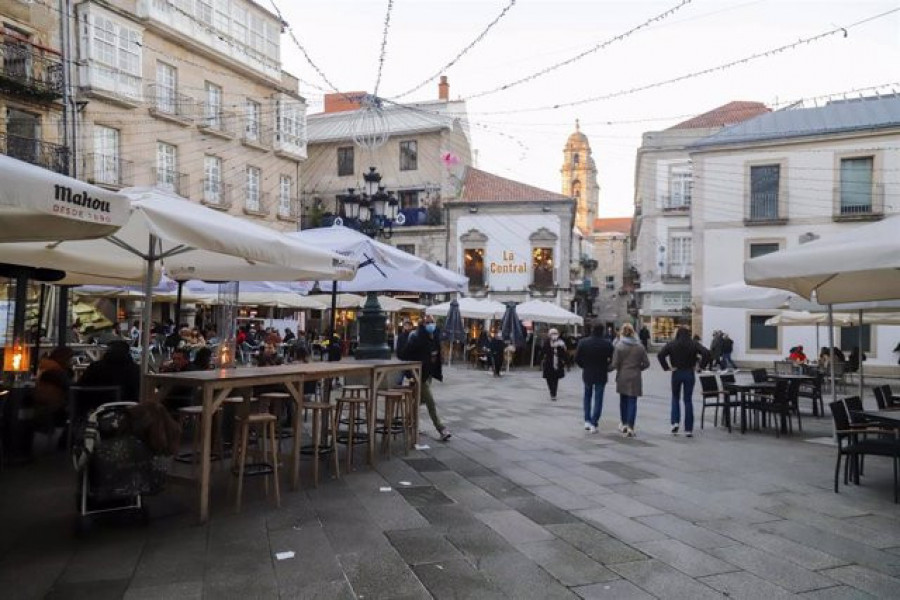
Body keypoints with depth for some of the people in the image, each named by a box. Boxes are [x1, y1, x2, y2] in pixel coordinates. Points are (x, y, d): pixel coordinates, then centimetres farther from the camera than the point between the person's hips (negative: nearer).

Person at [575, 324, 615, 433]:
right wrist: (606, 368, 5)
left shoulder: (583, 342, -7)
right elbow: (612, 359, -12)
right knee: (598, 399, 6)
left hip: (587, 374, 2)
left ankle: (587, 421, 17)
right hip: (601, 375, -2)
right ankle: (594, 424, 2)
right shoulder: (607, 344, -11)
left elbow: (577, 358, -6)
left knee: (587, 396, 21)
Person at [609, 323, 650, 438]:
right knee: (632, 402, 2)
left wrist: (607, 368, 8)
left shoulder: (619, 346, -8)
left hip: (622, 377, -1)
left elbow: (615, 364, -10)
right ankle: (630, 427, -5)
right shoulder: (639, 346, 0)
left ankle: (624, 424, 27)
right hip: (635, 378, 1)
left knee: (623, 400, 16)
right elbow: (646, 363, 2)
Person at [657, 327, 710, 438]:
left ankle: (675, 421, 1)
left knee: (675, 398, 18)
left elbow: (660, 355, -13)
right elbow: (706, 353, -11)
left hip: (676, 373, -1)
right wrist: (700, 366, -4)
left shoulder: (672, 344, -2)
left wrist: (666, 367, -8)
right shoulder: (693, 344, 1)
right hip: (689, 374, 1)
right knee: (688, 400, 5)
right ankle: (688, 429, 5)